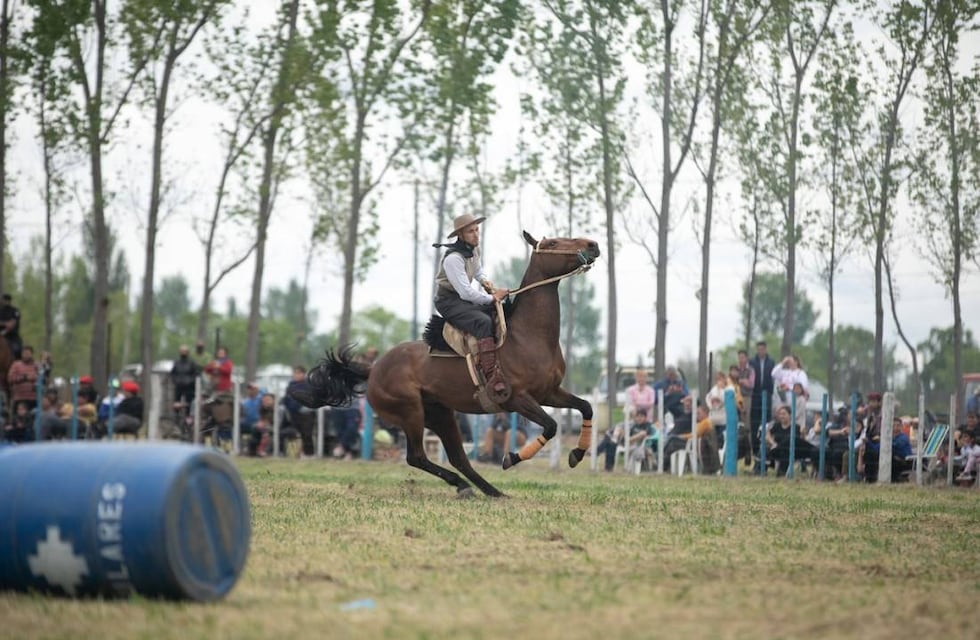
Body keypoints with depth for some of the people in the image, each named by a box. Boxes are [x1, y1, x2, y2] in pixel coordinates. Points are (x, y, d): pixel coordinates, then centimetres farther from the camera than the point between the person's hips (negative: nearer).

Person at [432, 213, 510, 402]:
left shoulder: (474, 249, 5)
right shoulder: (453, 258, -24)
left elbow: (478, 271, 26)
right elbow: (466, 292, -27)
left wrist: (485, 280, 3)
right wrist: (491, 298, -19)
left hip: (465, 299, 10)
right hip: (448, 301, -10)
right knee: (483, 322, -32)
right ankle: (493, 378, -45)